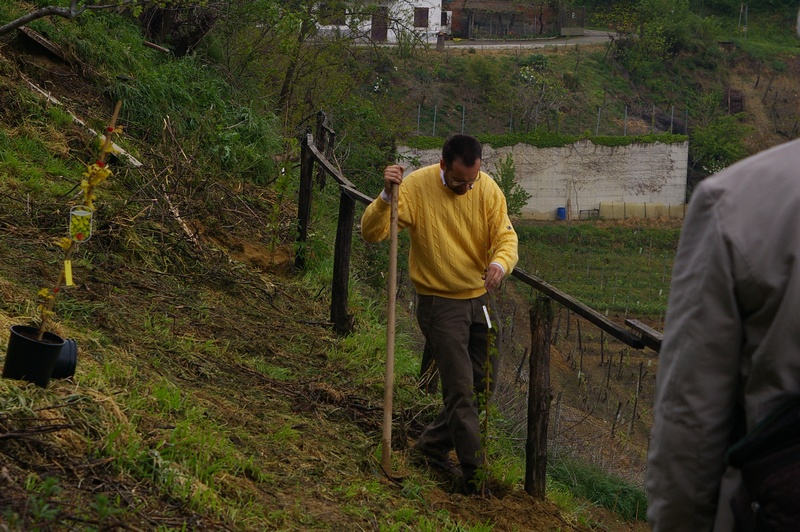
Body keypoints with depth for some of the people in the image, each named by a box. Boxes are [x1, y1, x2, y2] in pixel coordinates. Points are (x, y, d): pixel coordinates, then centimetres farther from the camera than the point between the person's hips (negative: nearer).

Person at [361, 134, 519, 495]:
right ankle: (475, 476, 4)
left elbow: (506, 236, -7)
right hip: (439, 302, -5)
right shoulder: (416, 187, -17)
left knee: (483, 385, 15)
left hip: (480, 298, 5)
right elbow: (371, 233, -21)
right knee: (461, 390, -6)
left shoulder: (488, 189, -6)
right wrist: (387, 197, -40)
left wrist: (500, 263, -31)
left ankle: (434, 443, 34)